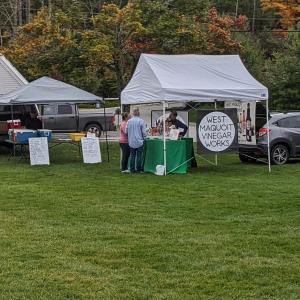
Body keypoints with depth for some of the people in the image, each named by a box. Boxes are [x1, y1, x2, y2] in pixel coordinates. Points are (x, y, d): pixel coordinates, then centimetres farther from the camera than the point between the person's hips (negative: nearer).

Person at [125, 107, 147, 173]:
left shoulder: (129, 121, 1)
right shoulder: (141, 121, -10)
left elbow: (126, 131, 7)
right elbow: (144, 132, -9)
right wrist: (144, 137, 10)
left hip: (131, 142, 3)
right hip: (139, 141, -3)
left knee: (132, 155, 10)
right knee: (139, 156, 4)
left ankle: (132, 169, 12)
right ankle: (138, 169, 6)